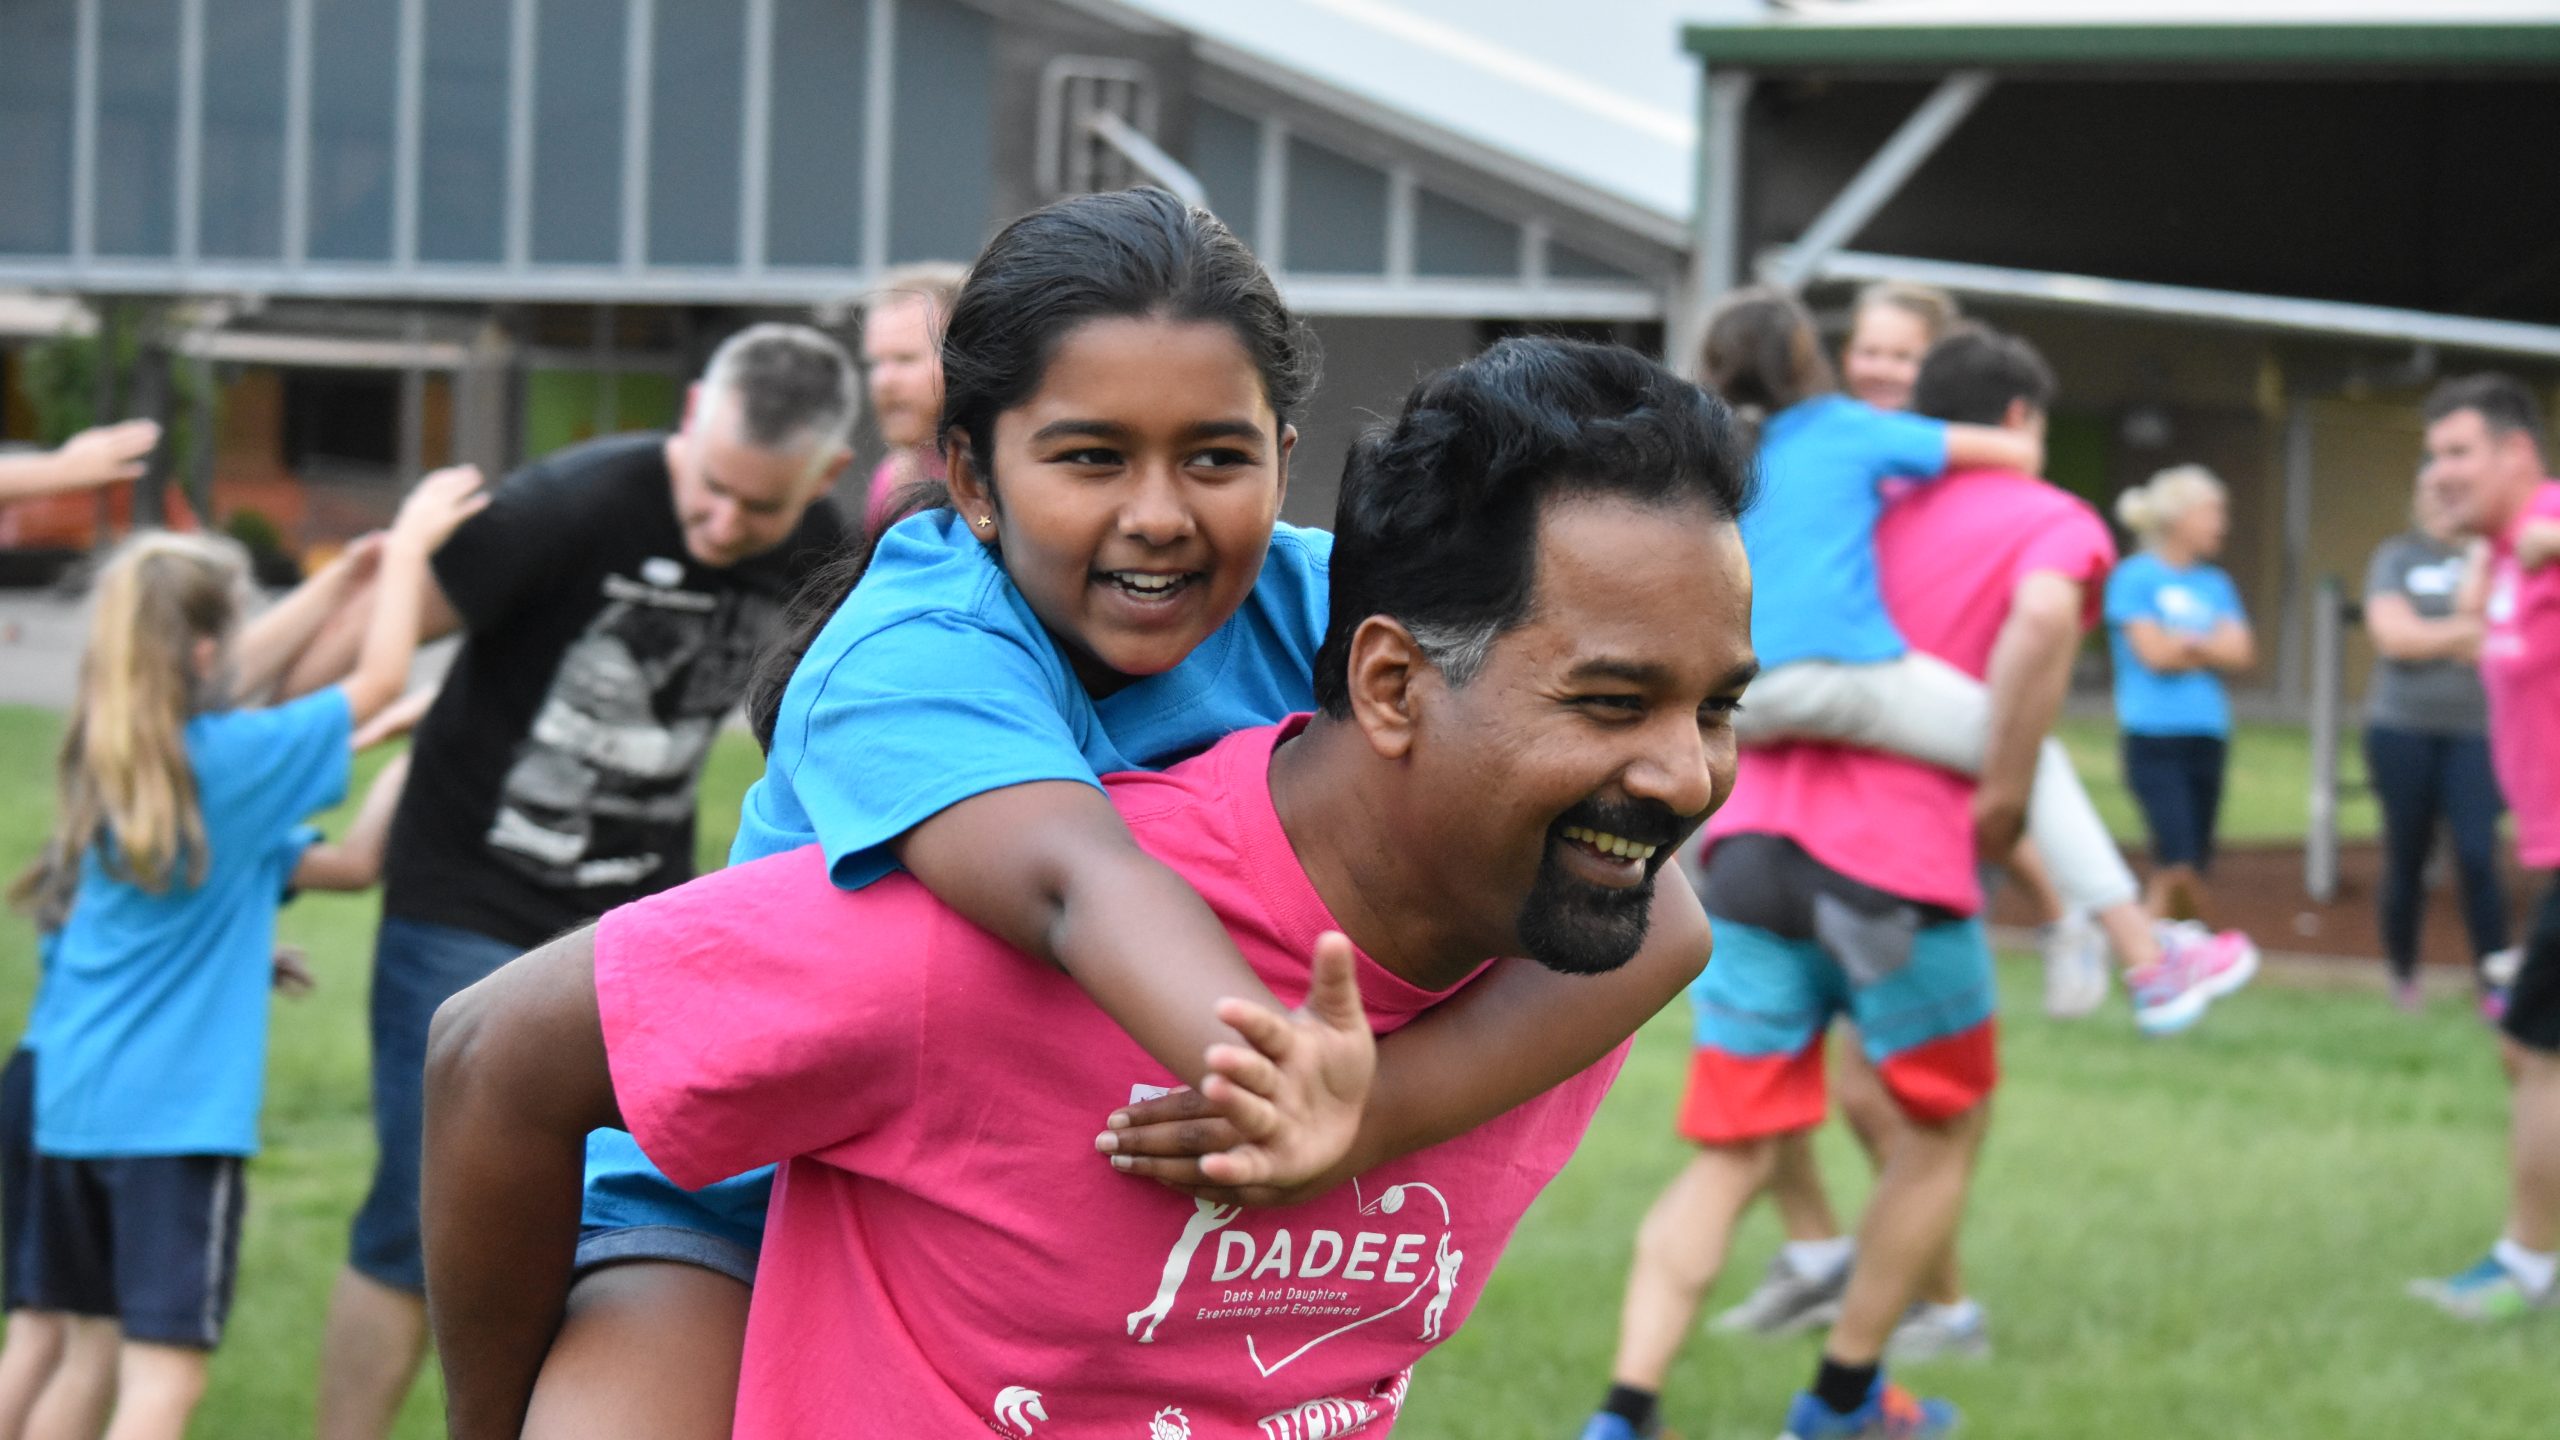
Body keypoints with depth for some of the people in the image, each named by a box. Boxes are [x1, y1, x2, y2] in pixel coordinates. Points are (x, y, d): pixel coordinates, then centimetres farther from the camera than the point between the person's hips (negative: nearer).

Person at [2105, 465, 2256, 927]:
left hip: (2208, 737, 6)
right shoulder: (2135, 577, -2)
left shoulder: (2216, 585, 15)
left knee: (2193, 870, 5)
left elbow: (2242, 655, 4)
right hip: (2155, 737, -6)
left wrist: (2186, 644, -6)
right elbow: (2153, 653, -10)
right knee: (2179, 863, -17)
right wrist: (2210, 646, 3)